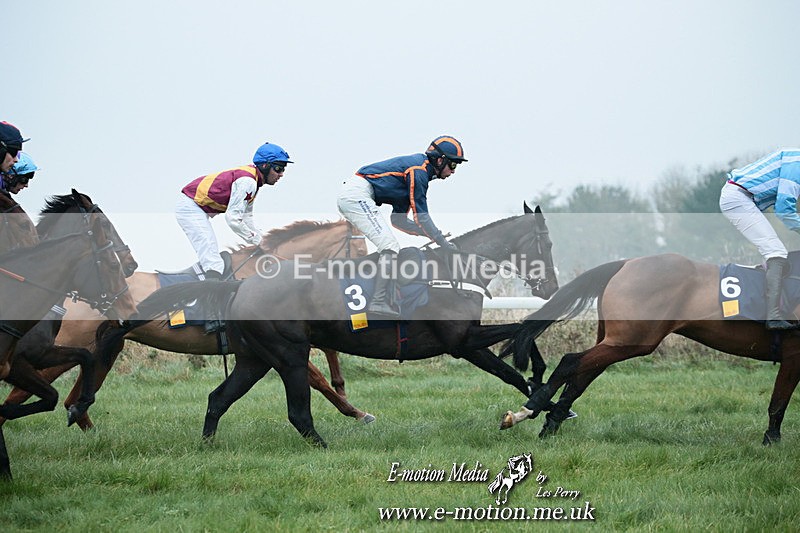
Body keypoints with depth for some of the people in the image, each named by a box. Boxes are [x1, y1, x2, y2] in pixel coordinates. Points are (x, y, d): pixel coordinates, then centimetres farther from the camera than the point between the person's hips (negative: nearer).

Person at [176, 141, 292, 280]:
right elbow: (232, 217, -26)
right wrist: (255, 239, -17)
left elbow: (246, 216, 14)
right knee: (213, 263, -19)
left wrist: (260, 238, 3)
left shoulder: (253, 180, 8)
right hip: (190, 207, -11)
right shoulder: (247, 181, -24)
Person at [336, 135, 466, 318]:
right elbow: (420, 216, -11)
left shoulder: (416, 169, 22)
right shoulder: (418, 170, -9)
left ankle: (389, 302, 7)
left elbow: (399, 220, 22)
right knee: (390, 247, -16)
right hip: (357, 194, -11)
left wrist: (433, 233, 16)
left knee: (392, 248, 12)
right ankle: (380, 302, -24)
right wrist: (443, 242, -3)